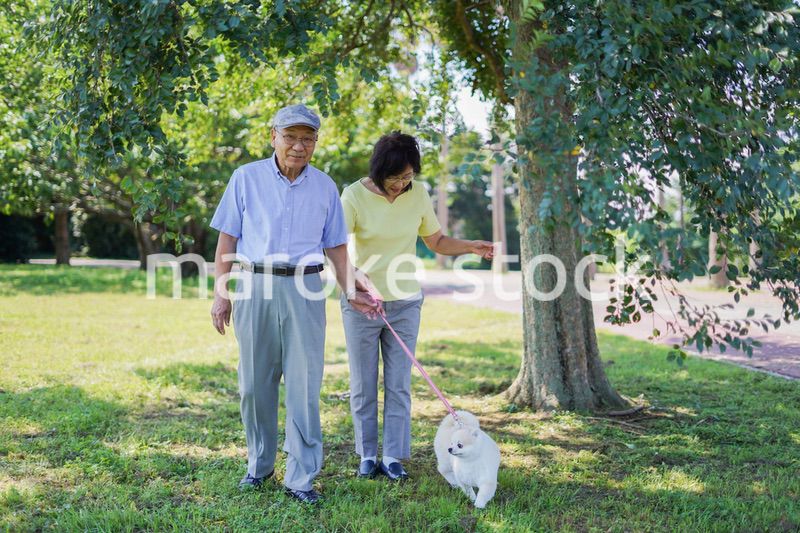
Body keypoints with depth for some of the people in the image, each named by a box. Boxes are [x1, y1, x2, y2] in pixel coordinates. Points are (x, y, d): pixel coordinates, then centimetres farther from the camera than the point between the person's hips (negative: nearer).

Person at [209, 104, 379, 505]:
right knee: (255, 382, 8)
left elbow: (335, 247, 12)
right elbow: (227, 239, 3)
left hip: (305, 290, 0)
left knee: (304, 385, -2)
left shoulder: (325, 187, 7)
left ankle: (301, 477, 5)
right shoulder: (246, 178, 2)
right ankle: (259, 464, 26)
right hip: (255, 287, 0)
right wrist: (220, 294, -1)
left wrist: (351, 293, 5)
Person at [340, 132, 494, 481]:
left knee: (398, 385, 3)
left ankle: (393, 458, 11)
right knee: (363, 385, 6)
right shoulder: (355, 196, -12)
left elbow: (437, 241, 11)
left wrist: (471, 247, -6)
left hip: (405, 303, 2)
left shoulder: (418, 195, 0)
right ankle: (368, 456, 19)